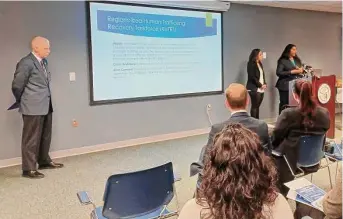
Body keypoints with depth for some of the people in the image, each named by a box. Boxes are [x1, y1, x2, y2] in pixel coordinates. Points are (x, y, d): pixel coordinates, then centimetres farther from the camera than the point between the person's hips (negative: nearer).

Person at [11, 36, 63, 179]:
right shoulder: (26, 63, -14)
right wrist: (22, 102, 4)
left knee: (45, 137, 18)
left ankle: (44, 161, 33)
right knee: (31, 139, 0)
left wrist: (47, 102, 17)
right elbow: (16, 86, -10)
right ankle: (28, 169, 9)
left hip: (46, 106, 8)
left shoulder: (44, 62, 12)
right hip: (33, 108, -8)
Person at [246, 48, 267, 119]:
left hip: (261, 89, 7)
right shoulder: (251, 64, -8)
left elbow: (263, 75, 18)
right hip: (254, 88, -7)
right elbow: (252, 77, -15)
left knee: (257, 106, 8)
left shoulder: (260, 64, 18)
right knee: (254, 106, -6)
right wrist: (260, 85, -12)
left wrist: (264, 84, 2)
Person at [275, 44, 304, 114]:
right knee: (284, 104, -3)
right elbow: (278, 73, -12)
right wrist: (291, 72, -16)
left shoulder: (297, 60, 17)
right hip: (285, 86, -5)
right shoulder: (282, 61, -3)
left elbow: (300, 69, 25)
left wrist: (301, 70, 1)